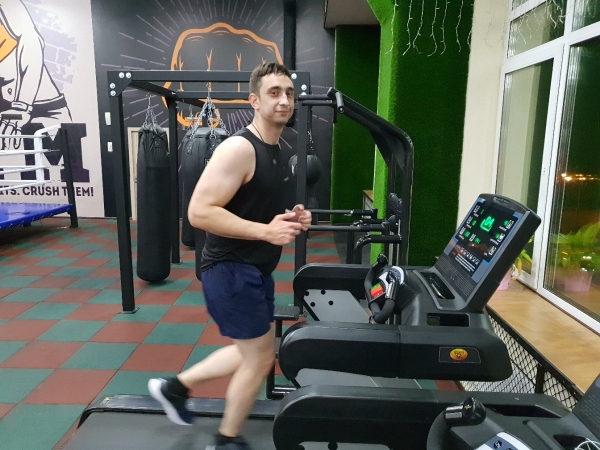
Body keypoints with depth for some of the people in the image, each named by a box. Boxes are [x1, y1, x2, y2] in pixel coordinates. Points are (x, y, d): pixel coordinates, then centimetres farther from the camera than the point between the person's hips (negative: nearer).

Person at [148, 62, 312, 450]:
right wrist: (265, 231, -27)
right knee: (260, 359, 3)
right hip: (231, 269, -10)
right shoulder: (239, 148, -20)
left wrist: (290, 218, 2)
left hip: (256, 269, 10)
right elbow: (200, 212, -26)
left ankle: (175, 387, 36)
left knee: (254, 354, 21)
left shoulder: (276, 150, 11)